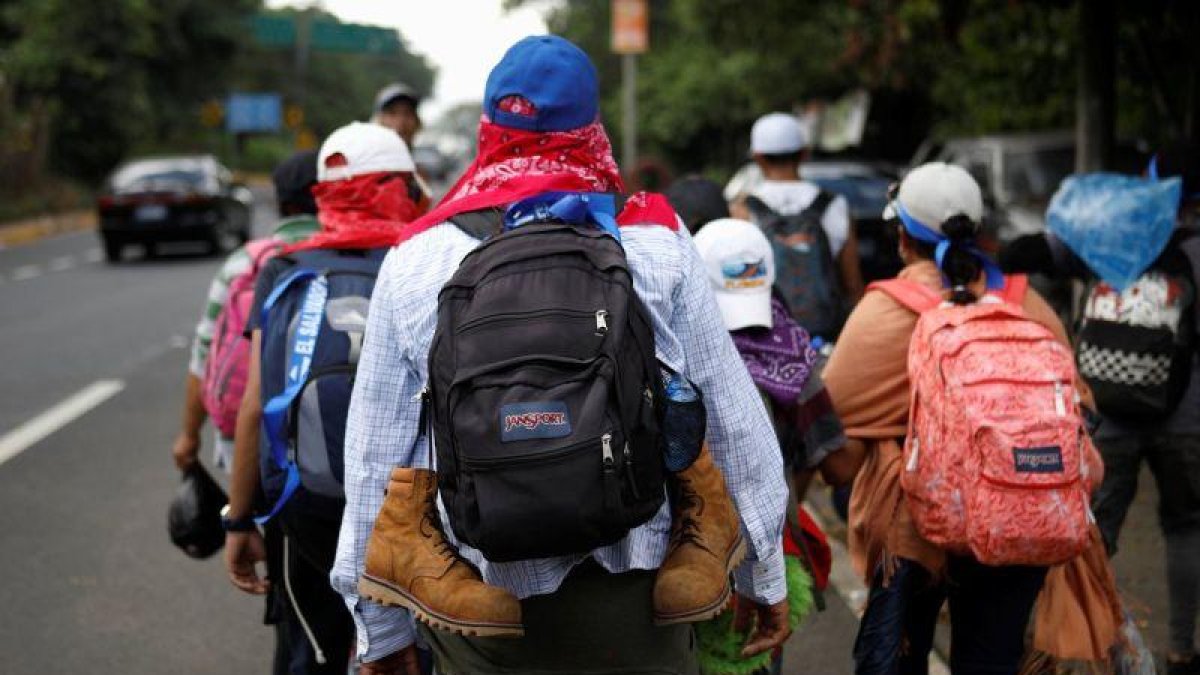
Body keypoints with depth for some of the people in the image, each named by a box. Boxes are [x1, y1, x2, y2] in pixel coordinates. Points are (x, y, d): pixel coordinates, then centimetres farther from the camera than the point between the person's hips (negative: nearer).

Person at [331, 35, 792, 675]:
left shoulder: (416, 261, -2)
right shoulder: (657, 245, -4)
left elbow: (374, 458, 2)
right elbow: (733, 424, 1)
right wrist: (764, 575, 15)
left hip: (477, 601, 1)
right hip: (634, 596, -1)